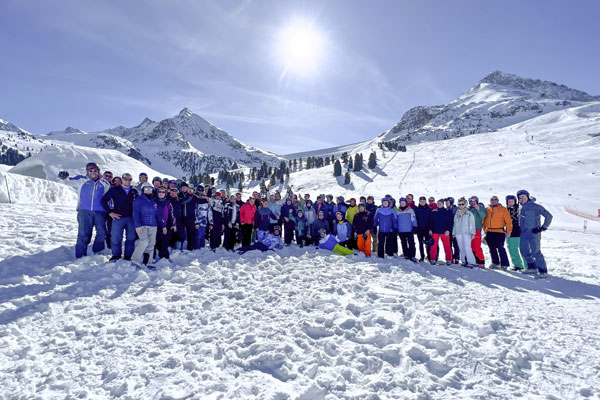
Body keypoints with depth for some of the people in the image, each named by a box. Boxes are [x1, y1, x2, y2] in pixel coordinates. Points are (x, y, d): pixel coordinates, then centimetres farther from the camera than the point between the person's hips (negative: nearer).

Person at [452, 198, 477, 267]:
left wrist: (472, 233, -9)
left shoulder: (469, 213, 1)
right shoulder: (456, 214, 15)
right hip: (458, 233, 5)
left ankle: (471, 262, -9)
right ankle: (464, 261, 14)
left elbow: (472, 224, -2)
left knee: (467, 248, -13)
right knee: (461, 248, 6)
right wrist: (453, 233, 16)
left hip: (466, 233, -5)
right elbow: (455, 224, 19)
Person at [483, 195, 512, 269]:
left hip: (499, 232, -4)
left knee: (500, 248, -5)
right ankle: (495, 263, 21)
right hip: (489, 232, 4)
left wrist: (508, 231, -7)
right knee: (492, 249, 10)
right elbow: (484, 221, 18)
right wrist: (485, 230, 12)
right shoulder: (487, 209, 12)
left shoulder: (503, 209, 1)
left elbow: (508, 221, -1)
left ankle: (504, 264, 5)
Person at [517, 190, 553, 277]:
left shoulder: (535, 206, -7)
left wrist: (543, 227, -9)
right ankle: (532, 268, 25)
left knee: (535, 252, -11)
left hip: (533, 233, -8)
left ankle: (543, 271, -1)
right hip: (524, 233, 8)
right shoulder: (521, 208, 14)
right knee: (524, 251, 11)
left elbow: (549, 216, -8)